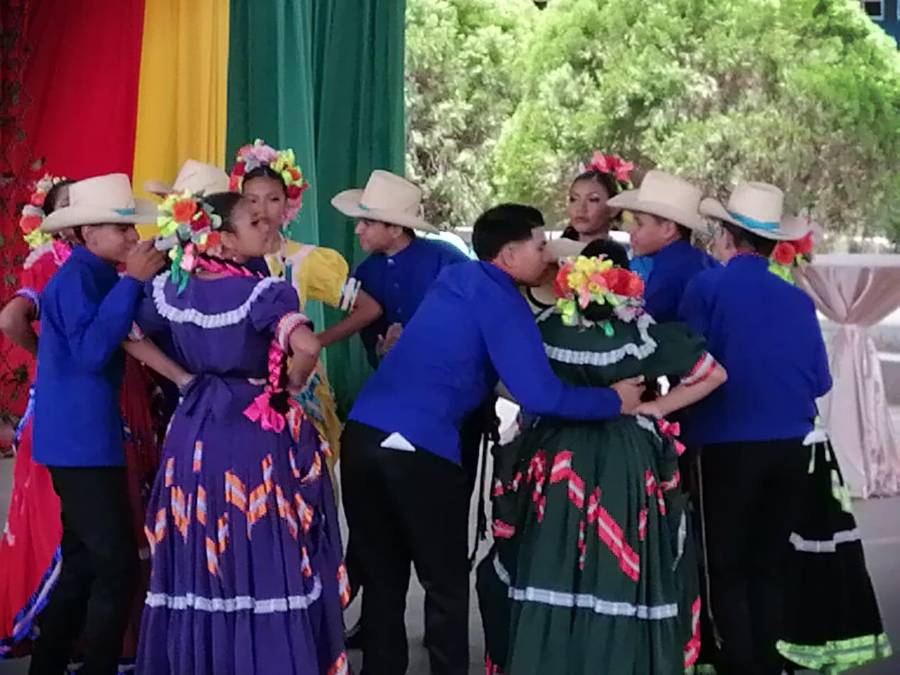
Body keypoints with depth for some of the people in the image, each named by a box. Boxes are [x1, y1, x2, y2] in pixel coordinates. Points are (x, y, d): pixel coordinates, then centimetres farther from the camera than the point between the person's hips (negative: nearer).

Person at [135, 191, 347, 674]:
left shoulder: (173, 288, 3)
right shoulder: (262, 293, -15)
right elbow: (307, 347, -29)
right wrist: (290, 384, -10)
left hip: (196, 433, 6)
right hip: (256, 437, -6)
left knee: (199, 564, 14)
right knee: (262, 563, 3)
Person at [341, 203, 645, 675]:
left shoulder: (456, 278, 19)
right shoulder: (500, 301, -4)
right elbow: (540, 396, -14)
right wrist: (615, 401, 0)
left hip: (363, 435, 7)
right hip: (419, 449, -7)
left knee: (382, 581, 16)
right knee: (446, 586, 9)